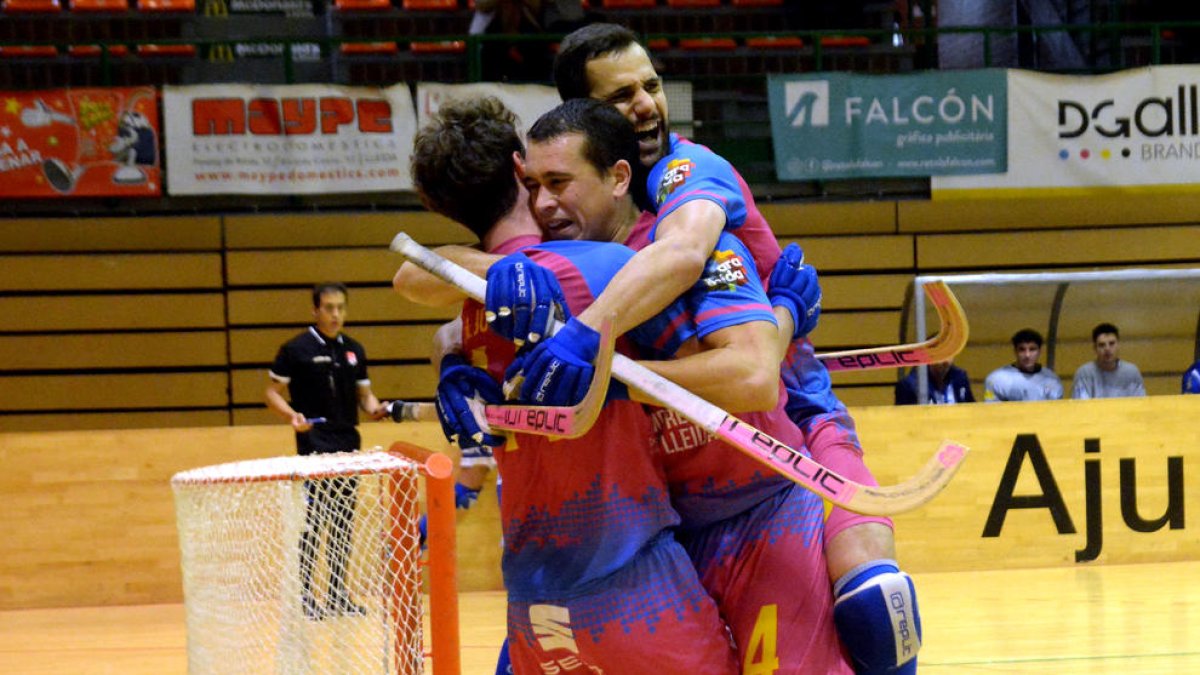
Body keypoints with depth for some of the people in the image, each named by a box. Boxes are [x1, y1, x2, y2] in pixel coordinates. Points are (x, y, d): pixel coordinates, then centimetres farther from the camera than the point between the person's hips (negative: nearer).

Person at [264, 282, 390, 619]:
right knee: (313, 520, -12)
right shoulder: (296, 349, -3)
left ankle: (338, 595, 15)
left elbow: (364, 394, 19)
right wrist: (292, 414, -19)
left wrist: (376, 408, -3)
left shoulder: (353, 350, 13)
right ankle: (303, 594, -8)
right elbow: (273, 392, 0)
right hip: (315, 445, -6)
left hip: (348, 443, 6)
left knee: (343, 522, 8)